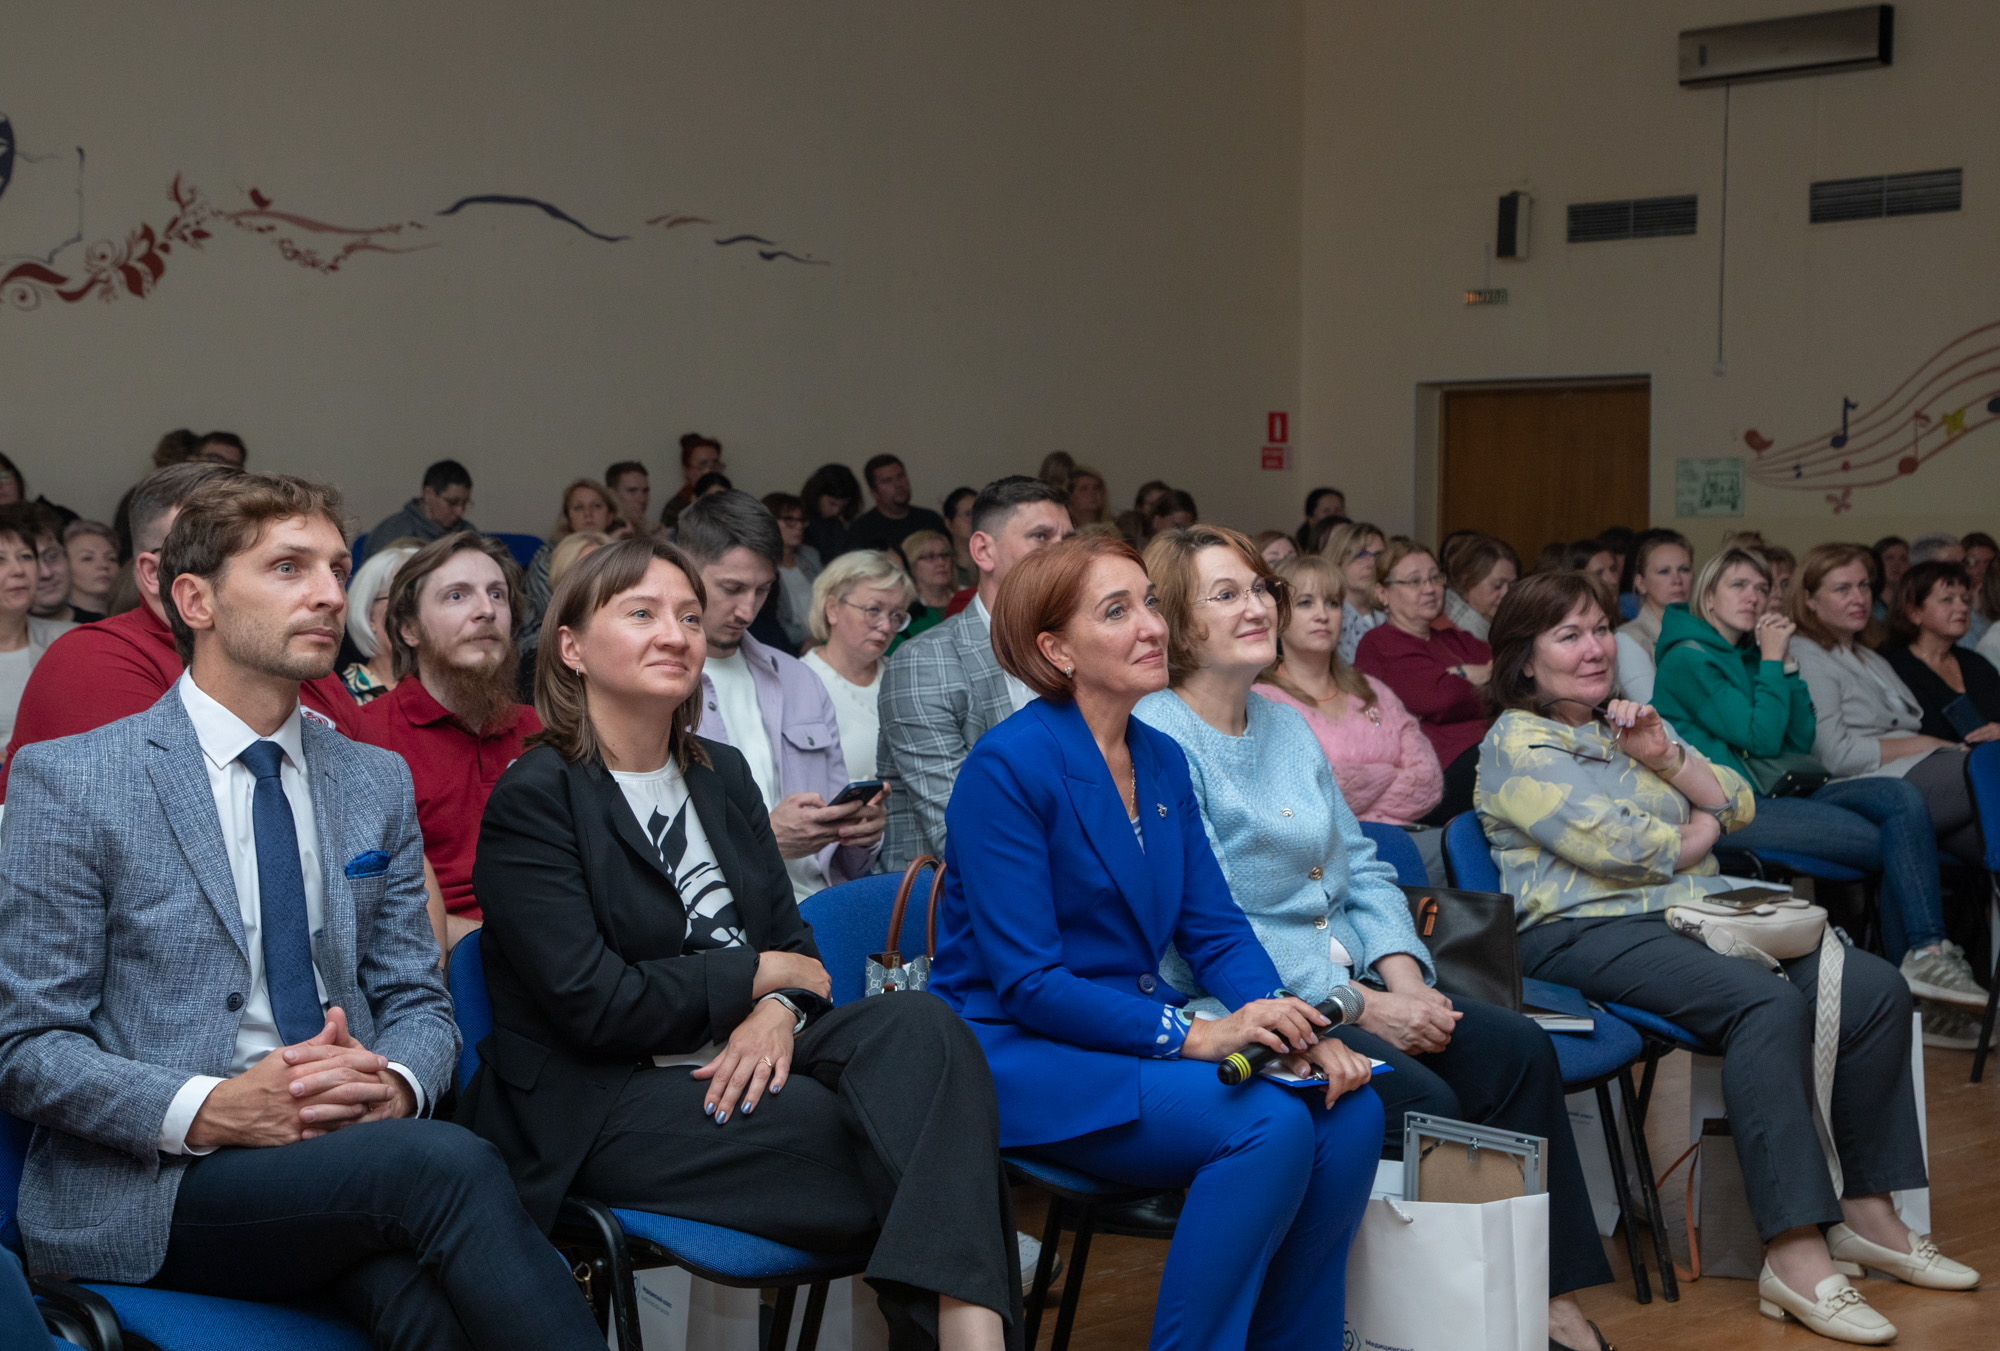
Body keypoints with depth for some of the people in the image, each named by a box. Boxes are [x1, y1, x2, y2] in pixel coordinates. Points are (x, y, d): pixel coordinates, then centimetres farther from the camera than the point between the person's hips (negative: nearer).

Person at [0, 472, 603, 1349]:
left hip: (351, 1153, 4)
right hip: (146, 1192, -3)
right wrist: (209, 1109, -19)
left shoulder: (377, 782, 16)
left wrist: (393, 1085, -9)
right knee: (450, 1163, -32)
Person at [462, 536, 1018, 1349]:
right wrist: (760, 974, -8)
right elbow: (594, 1005, -16)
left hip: (735, 1065, 7)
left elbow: (793, 940, 12)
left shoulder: (721, 773, 15)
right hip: (600, 1107, -6)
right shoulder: (533, 800, -7)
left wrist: (780, 1013, -13)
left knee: (919, 1027, -26)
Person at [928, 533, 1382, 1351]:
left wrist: (1292, 1030, -11)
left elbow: (1215, 931, 9)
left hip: (1136, 1031, 7)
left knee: (1350, 1109, -14)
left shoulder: (1162, 761, 9)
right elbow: (1025, 983, -18)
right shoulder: (1009, 766, -15)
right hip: (1020, 1057, -7)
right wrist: (1195, 1035, -24)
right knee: (1270, 1125, -27)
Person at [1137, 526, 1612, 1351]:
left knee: (1517, 1050, -9)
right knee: (1420, 1100, -25)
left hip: (1339, 980, 8)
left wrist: (1406, 980, -3)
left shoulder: (1284, 726, 16)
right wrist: (1360, 1005, -18)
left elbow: (1359, 868, 17)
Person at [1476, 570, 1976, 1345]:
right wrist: (1700, 830, 5)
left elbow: (1738, 806, 17)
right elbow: (1618, 847, -13)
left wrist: (1665, 756, 0)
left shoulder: (1624, 722, 22)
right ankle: (1794, 1258, -36)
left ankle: (1867, 1215, -4)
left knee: (1874, 988, -11)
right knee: (1768, 1003, -33)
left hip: (1699, 911, 8)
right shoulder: (1518, 745, -3)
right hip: (1590, 933, -8)